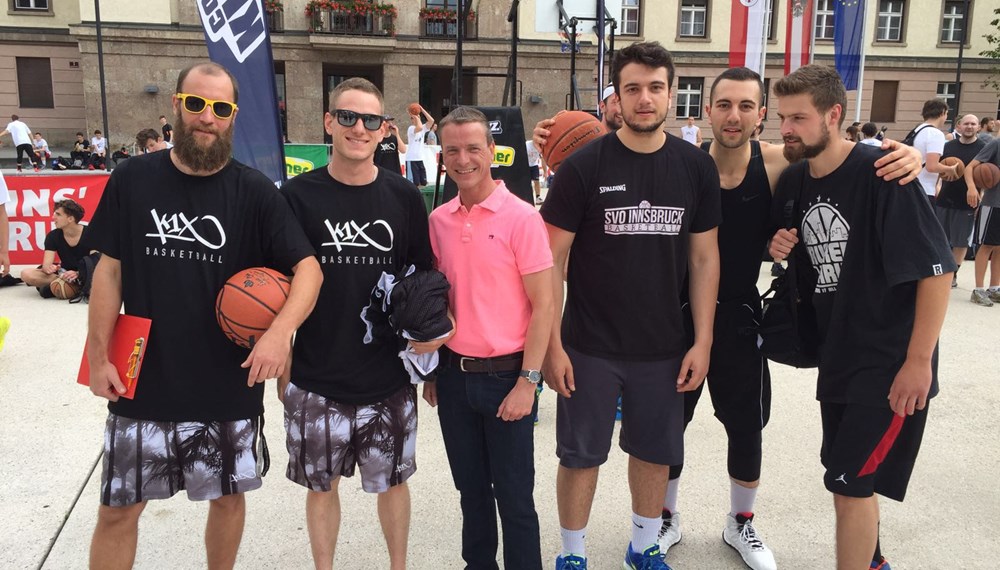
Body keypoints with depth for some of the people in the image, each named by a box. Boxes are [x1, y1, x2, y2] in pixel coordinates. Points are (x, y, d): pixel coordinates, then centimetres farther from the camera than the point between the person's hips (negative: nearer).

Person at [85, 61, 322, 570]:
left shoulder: (254, 191, -6)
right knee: (118, 508, 10)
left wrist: (281, 330, -28)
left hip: (230, 386, 0)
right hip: (143, 384, 1)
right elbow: (109, 269, 4)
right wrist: (98, 356, 1)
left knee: (228, 496, 16)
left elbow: (308, 267, -11)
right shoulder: (131, 179, -1)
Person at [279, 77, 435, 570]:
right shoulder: (298, 196, -3)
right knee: (321, 484, 14)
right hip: (316, 380, 0)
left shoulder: (404, 197, 0)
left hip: (391, 379, 1)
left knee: (392, 480, 15)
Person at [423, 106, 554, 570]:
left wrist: (528, 381, -15)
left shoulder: (521, 217, -11)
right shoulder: (438, 220, 4)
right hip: (453, 374, 5)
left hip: (504, 375, -5)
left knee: (513, 494, 7)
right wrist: (431, 369, 11)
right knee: (470, 487, 19)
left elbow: (543, 304, -11)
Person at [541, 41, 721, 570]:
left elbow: (704, 258, 4)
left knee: (655, 452, 16)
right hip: (589, 347, -2)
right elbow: (550, 260, -8)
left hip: (663, 348, 3)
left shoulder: (696, 167, -1)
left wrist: (702, 341, 0)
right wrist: (552, 344, -11)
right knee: (580, 455, 9)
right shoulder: (584, 166, -10)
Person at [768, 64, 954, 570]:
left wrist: (918, 361, -19)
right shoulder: (793, 180, 2)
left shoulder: (881, 173, -18)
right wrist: (780, 247, -7)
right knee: (849, 473, 20)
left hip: (891, 365, -7)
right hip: (835, 355, 7)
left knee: (851, 483, -4)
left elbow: (937, 270, -18)